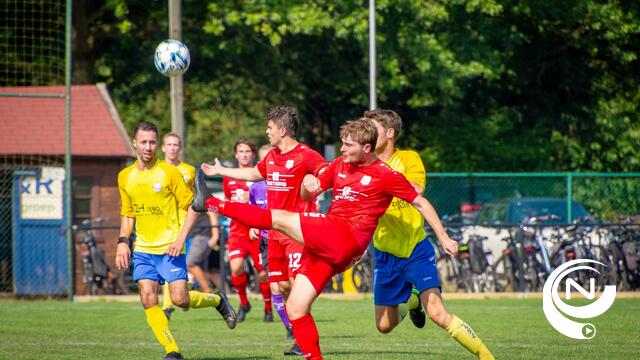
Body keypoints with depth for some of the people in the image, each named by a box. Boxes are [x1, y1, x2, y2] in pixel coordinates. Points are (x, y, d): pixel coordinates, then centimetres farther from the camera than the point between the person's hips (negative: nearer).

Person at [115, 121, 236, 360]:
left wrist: (181, 238, -15)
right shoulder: (125, 177, 7)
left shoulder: (169, 172, -7)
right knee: (148, 300, -7)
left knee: (180, 299, -10)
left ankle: (217, 300, 21)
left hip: (169, 248, -4)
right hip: (142, 250, 4)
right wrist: (122, 241, 5)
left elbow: (192, 206, -5)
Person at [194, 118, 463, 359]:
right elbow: (307, 195, 21)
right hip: (325, 246, 8)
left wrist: (443, 237, 3)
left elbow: (421, 203, 4)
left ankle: (213, 204, -13)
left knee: (279, 218, -16)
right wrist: (307, 185, -4)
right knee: (295, 308, 2)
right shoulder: (339, 165, 17)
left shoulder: (386, 176, -2)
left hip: (346, 240, -8)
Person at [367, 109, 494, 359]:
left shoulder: (409, 159, -6)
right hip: (386, 253, 3)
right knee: (384, 326, 8)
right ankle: (411, 301, 40)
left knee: (437, 313, -18)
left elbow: (414, 191, -23)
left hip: (416, 249, -3)